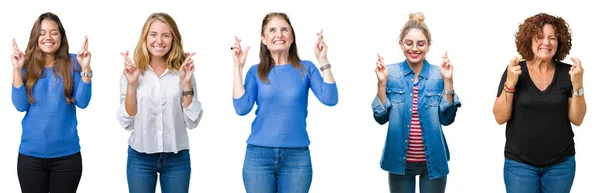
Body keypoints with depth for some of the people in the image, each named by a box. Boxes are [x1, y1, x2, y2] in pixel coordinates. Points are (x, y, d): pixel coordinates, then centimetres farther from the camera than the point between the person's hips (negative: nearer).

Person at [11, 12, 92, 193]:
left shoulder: (72, 63, -1)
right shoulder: (27, 64, 2)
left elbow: (82, 102, -8)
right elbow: (20, 105, -6)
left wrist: (85, 68, -18)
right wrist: (17, 69, -14)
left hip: (66, 154, -1)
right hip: (31, 154, 1)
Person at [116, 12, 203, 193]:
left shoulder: (183, 71, -3)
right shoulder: (132, 73, -3)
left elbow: (192, 122, -5)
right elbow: (127, 122, -5)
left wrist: (186, 83, -15)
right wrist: (131, 84, -15)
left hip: (177, 158, 0)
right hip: (140, 158, 0)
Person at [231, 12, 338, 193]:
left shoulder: (306, 68, 5)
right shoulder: (256, 72, 5)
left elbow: (330, 99, -8)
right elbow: (242, 108, -8)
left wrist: (323, 61, -12)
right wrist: (238, 67, -8)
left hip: (297, 156, 0)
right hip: (259, 154, 0)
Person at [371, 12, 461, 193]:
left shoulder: (439, 74, -2)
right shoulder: (390, 72, -3)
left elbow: (447, 119, -5)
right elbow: (381, 117, -3)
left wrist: (448, 81, -13)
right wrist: (382, 82, -14)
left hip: (433, 160, 0)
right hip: (400, 160, 0)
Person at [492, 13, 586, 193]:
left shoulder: (567, 73, -1)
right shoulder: (514, 71, -5)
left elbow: (577, 119, -1)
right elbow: (500, 118, -6)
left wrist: (577, 85, -14)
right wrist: (510, 83, -19)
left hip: (561, 164, 2)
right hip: (520, 163, -1)